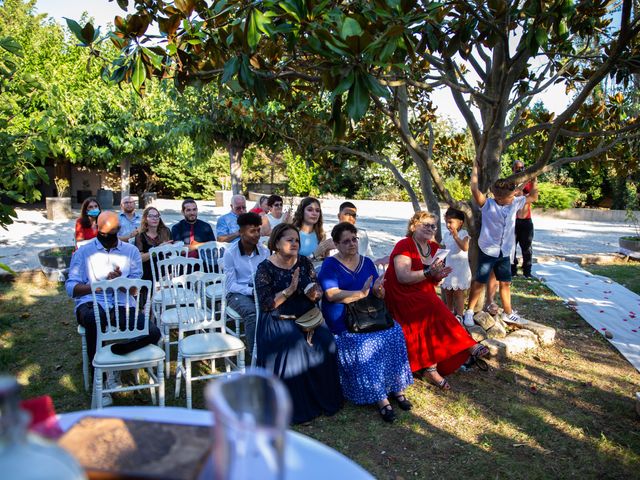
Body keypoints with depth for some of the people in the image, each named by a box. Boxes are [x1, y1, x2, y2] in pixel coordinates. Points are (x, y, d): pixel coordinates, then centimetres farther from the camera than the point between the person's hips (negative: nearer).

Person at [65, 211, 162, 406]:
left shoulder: (131, 251, 16)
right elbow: (70, 286, 3)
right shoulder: (83, 252, 13)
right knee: (94, 319, -40)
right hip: (91, 304, -1)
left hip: (122, 305, 2)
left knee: (153, 332, -24)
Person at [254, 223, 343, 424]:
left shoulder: (304, 262, 7)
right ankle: (296, 406, -9)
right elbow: (265, 304, -13)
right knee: (294, 347, -29)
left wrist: (315, 293, -15)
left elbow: (317, 291, 9)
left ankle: (323, 398, 0)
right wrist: (289, 291, -21)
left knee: (325, 343, -20)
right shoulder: (265, 268, -7)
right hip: (279, 322, -4)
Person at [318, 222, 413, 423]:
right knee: (364, 342, -30)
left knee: (394, 332, -21)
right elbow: (332, 295, -18)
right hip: (342, 321, -4)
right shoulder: (330, 265, -2)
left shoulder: (367, 262, 14)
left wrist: (378, 290, -12)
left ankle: (397, 388, -11)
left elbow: (380, 295, 13)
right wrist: (361, 293, -23)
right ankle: (380, 397, -21)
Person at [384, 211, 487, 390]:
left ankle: (429, 367, -21)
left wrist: (438, 275, -6)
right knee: (433, 308, -30)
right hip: (401, 297, -7)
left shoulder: (433, 248, 12)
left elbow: (431, 281, 16)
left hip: (424, 297, 7)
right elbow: (403, 277, -22)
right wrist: (429, 272, -27)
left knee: (432, 318, -21)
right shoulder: (404, 245, -10)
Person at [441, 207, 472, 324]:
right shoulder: (446, 234, 7)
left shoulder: (463, 234, -13)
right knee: (448, 292, 15)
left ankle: (459, 315, 7)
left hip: (460, 269, -6)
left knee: (458, 293, -1)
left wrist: (456, 236, -38)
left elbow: (465, 247, -30)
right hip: (448, 267, 7)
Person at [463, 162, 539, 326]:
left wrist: (534, 179, 3)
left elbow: (533, 197, 13)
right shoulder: (487, 205, -15)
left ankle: (508, 313, 30)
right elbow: (475, 189, -27)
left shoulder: (515, 203, 1)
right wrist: (475, 167, -22)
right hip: (488, 251, -5)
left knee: (505, 283, 16)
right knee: (480, 282, 2)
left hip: (505, 253, 5)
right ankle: (469, 312, 14)